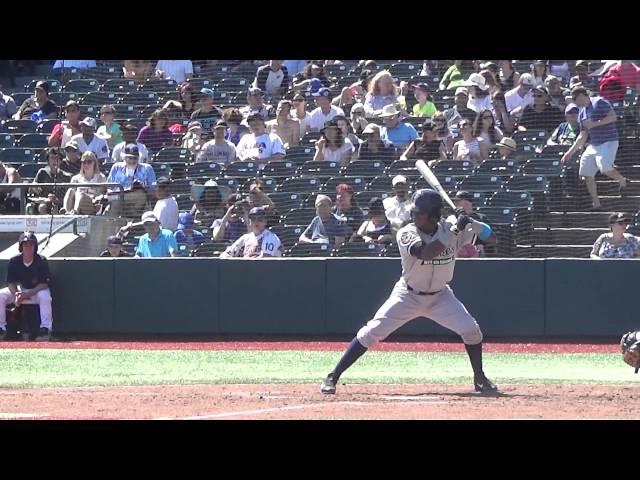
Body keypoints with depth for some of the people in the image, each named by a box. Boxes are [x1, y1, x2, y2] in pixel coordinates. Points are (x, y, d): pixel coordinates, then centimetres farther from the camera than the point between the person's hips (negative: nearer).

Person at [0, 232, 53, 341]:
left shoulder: (41, 261, -17)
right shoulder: (14, 262, -10)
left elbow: (44, 284, -19)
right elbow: (11, 283, -8)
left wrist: (28, 294, -30)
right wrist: (16, 294, -30)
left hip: (37, 290, -3)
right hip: (18, 290, 3)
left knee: (45, 296, -37)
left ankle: (45, 328, -32)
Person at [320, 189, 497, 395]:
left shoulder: (449, 229, -10)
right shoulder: (406, 234, -20)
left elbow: (482, 232, 4)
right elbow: (425, 253, -38)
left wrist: (471, 223, -19)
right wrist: (454, 230, -37)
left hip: (439, 296, 3)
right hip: (408, 296, -3)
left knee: (471, 330, -11)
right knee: (371, 332, -13)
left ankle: (480, 378, 11)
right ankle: (332, 377, -7)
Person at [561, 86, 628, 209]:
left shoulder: (599, 102, -6)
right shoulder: (582, 113, 18)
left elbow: (613, 116, -16)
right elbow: (583, 136, 21)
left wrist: (595, 123, -19)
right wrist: (570, 152, 17)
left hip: (608, 142, -9)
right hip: (593, 146, 9)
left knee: (605, 168, -28)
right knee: (586, 174, 1)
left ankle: (622, 180, 2)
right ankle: (596, 204, 7)